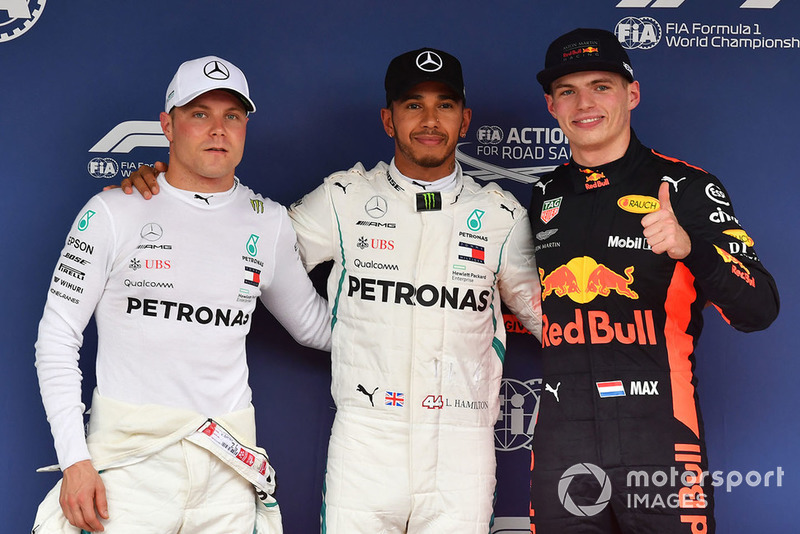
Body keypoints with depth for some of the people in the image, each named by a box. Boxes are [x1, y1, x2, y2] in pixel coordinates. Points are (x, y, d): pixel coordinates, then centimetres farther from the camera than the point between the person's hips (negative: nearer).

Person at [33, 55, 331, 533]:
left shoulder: (270, 223, 8)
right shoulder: (113, 213, -2)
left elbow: (312, 323, 20)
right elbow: (58, 336, -1)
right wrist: (75, 460, -7)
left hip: (228, 465, 3)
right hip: (130, 458, -3)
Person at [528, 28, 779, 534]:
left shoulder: (686, 187, -2)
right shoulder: (542, 199, 11)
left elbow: (759, 310, -11)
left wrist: (689, 247, -26)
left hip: (659, 443, -3)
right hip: (562, 448, 4)